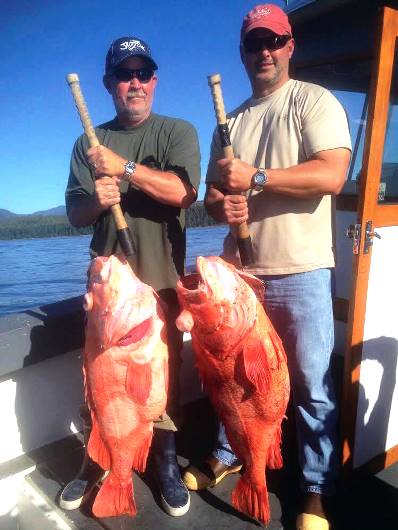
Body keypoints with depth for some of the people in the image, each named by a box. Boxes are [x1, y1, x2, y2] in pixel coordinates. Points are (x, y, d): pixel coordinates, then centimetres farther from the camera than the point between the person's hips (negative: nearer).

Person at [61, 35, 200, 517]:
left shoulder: (177, 132, 3)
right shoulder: (89, 143, 10)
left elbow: (184, 192, -14)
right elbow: (74, 213, 7)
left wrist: (125, 167, -21)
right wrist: (96, 201, -15)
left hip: (161, 278, -2)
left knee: (163, 373, 5)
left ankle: (166, 461, 24)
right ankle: (96, 460, 29)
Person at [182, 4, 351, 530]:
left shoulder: (314, 101, -1)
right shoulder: (231, 123, 16)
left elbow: (332, 174, -15)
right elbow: (212, 191, 16)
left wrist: (254, 177, -17)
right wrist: (220, 204, -7)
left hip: (301, 274, -5)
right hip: (240, 271, 6)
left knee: (311, 385, 4)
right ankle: (226, 456, 39)